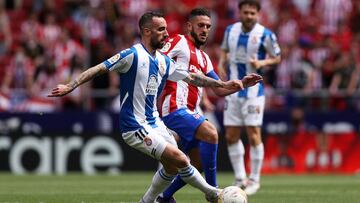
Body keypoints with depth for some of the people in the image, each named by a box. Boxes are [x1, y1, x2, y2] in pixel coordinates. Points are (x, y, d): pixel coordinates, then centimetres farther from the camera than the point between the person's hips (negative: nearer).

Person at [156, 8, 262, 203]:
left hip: (191, 113, 9)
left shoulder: (204, 58, 24)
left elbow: (220, 89, 22)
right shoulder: (179, 42, 0)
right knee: (210, 133, -27)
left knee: (200, 163, 8)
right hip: (175, 109, -9)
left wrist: (242, 83, 7)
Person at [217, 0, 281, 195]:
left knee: (254, 136, -6)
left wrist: (262, 63, -18)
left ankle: (254, 180, 7)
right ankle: (240, 179, 16)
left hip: (253, 91, -4)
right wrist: (221, 64, 0)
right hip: (232, 91, 4)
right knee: (231, 136, 4)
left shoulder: (265, 35, -10)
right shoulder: (230, 30, 3)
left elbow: (277, 57, 1)